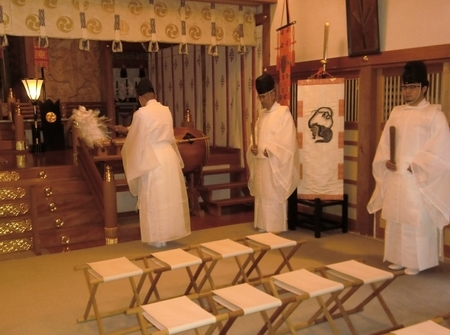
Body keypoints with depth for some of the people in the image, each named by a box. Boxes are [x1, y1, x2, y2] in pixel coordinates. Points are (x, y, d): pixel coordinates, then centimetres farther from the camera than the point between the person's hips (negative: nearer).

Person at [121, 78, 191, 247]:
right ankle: (169, 232, 24)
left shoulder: (141, 113, -13)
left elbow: (134, 141, -4)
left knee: (155, 199, 3)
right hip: (169, 156, 6)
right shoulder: (166, 111, 7)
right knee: (169, 196, 14)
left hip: (152, 160, -6)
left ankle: (158, 238, 11)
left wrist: (125, 152, 18)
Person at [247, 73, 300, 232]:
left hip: (275, 164, -7)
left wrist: (270, 150, -21)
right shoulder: (262, 114, 13)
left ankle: (275, 229, 5)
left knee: (274, 198, -3)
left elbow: (287, 140, -16)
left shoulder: (284, 112, -9)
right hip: (261, 164, 7)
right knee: (262, 196, 11)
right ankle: (262, 227, 20)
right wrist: (253, 146, -3)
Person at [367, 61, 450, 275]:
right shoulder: (396, 113, 12)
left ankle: (416, 262, 10)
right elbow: (384, 143, 13)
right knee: (395, 219, 10)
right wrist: (386, 161, -4)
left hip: (418, 180, -5)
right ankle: (398, 258, 21)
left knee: (418, 221, -2)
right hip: (395, 178, 6)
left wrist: (415, 167, -15)